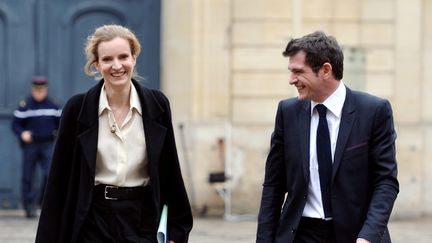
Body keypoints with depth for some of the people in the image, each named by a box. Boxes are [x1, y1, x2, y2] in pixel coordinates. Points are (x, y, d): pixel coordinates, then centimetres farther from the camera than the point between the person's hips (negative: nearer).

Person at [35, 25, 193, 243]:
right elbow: (60, 180, 0)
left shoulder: (157, 104, 1)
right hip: (93, 222, -1)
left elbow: (170, 171, 7)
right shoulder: (77, 108, -3)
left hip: (142, 222, 1)